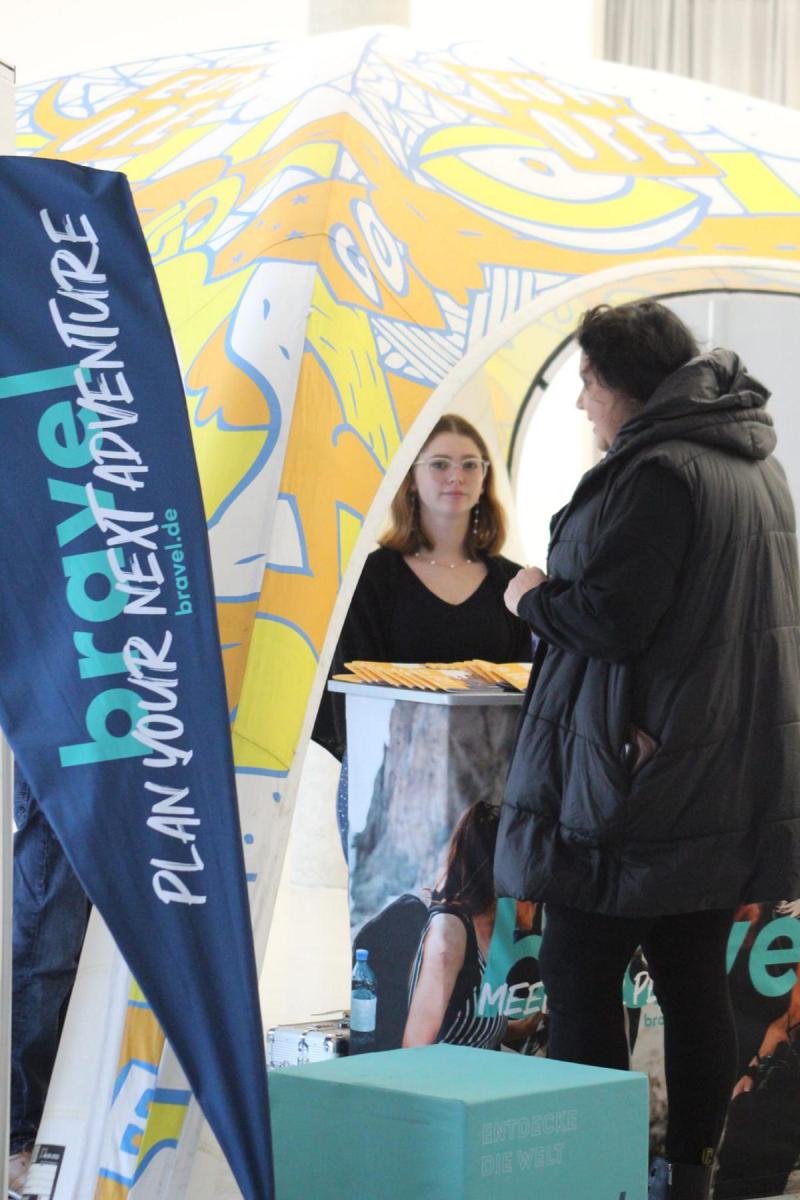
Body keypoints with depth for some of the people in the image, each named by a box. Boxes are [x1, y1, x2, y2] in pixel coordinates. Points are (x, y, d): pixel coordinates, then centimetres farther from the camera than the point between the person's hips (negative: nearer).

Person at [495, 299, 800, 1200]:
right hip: (726, 778, 9)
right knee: (693, 980, 11)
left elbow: (611, 617, -21)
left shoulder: (656, 473, -17)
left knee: (581, 974, -1)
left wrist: (534, 595, -2)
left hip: (633, 770, -9)